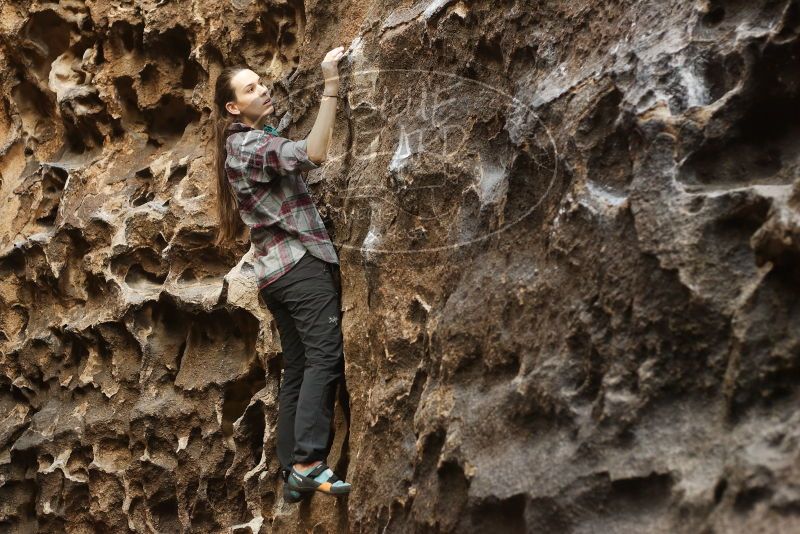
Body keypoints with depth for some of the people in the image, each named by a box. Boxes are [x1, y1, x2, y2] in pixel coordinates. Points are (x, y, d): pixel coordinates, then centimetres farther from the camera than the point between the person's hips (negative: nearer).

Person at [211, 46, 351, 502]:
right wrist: (331, 87, -27)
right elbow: (313, 155, -27)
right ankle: (309, 462, -27)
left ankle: (293, 473, 6)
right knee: (326, 354, -19)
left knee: (297, 368, 7)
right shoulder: (250, 144, -10)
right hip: (302, 260, -10)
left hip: (277, 270, 10)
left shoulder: (248, 143, 22)